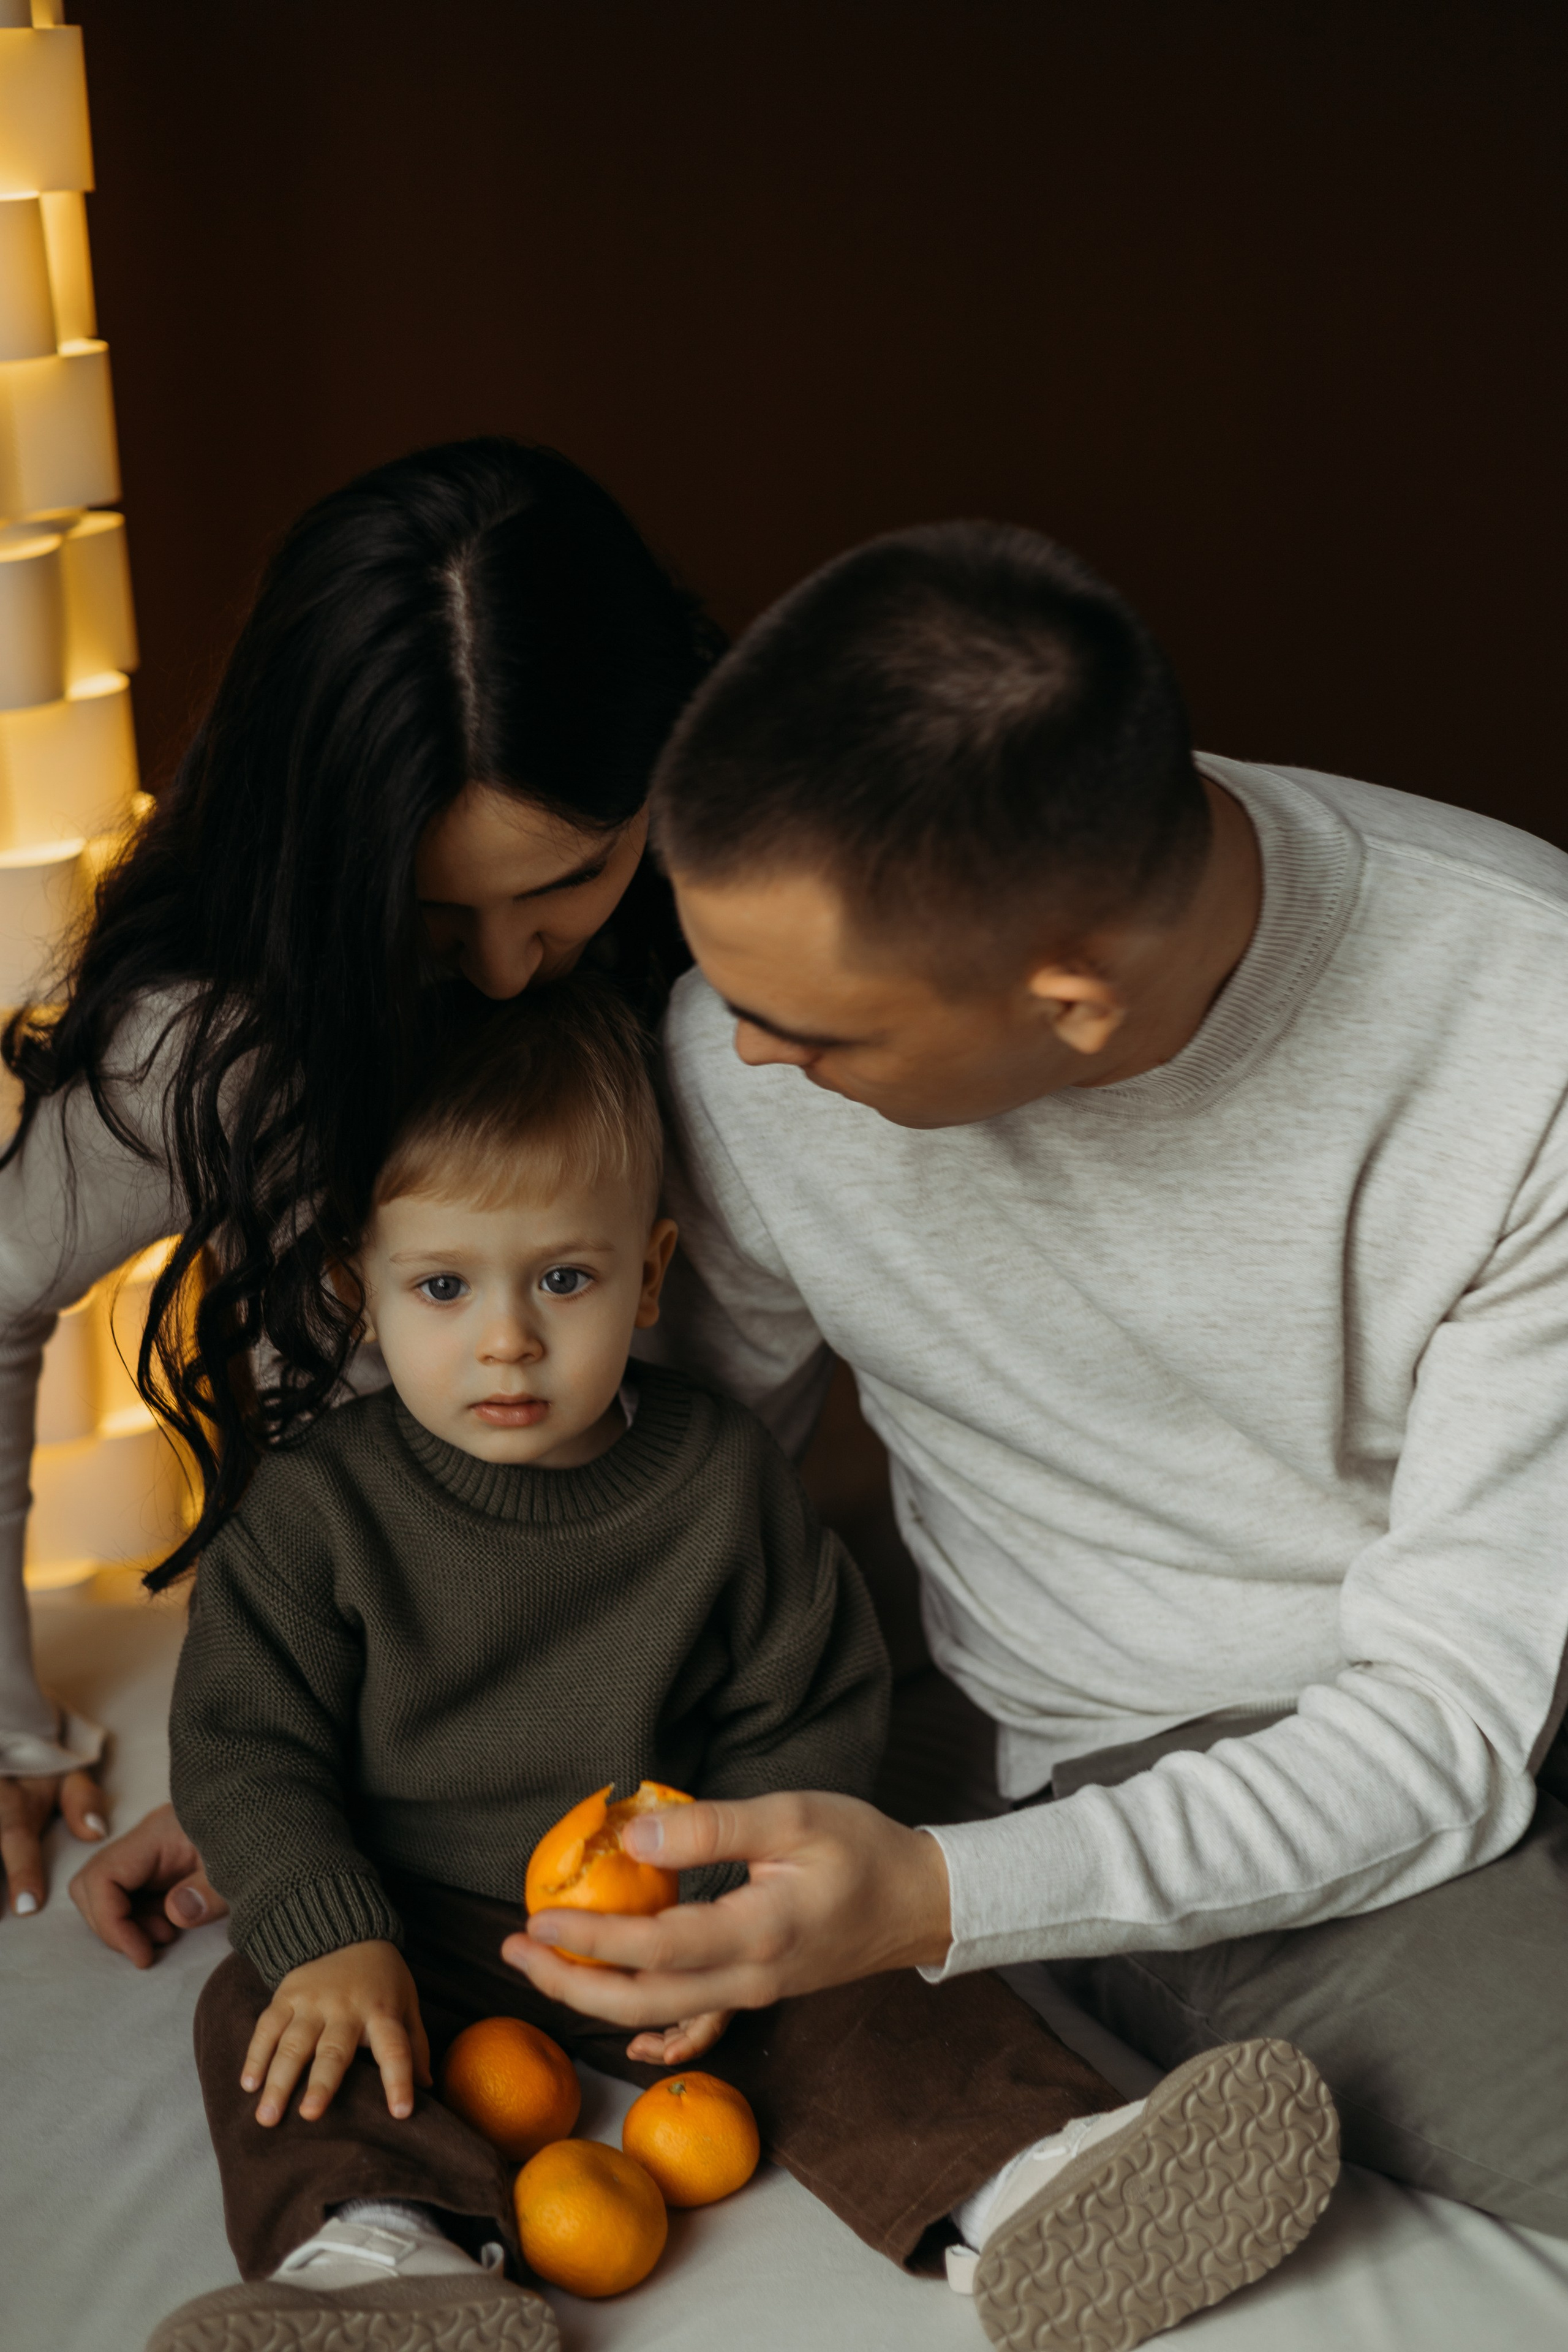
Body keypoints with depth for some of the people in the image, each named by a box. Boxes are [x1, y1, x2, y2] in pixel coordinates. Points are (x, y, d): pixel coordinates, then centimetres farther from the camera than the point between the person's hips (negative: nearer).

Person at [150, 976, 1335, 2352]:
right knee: (267, 2023, -26)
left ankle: (1040, 2177, -31)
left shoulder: (723, 1479, -6)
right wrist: (325, 1936, -20)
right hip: (412, 1928, 0)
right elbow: (244, 1745, -6)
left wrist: (726, 1909, -14)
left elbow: (811, 1719, -1)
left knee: (859, 2000, -21)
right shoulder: (322, 1504, -9)